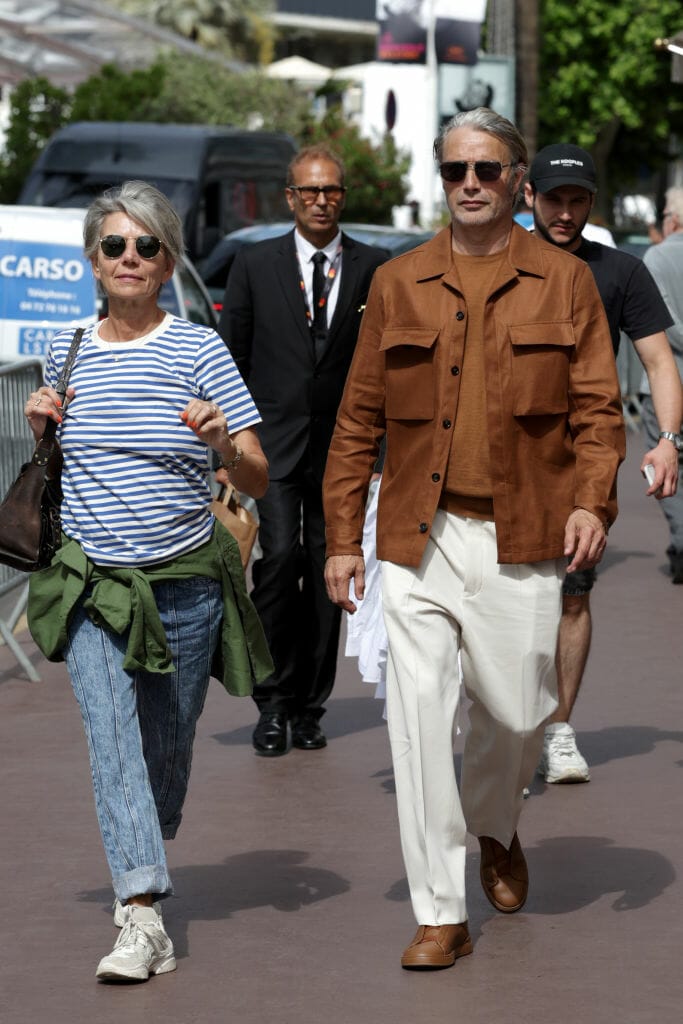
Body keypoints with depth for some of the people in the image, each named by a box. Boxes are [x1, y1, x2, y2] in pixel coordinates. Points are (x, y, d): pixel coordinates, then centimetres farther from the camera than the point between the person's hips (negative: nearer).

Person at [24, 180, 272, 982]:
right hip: (90, 584, 1)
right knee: (111, 737, -16)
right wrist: (41, 426, 1)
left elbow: (258, 481, -6)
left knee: (166, 748, 11)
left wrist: (221, 440, -26)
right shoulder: (68, 354, 6)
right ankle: (141, 916, -22)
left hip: (183, 583, -1)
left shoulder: (198, 351, -4)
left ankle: (146, 866, 39)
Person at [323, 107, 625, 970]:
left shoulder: (564, 282, 5)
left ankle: (494, 826, 39)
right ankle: (440, 914, 2)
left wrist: (591, 500, -14)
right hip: (418, 537, 1)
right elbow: (358, 419, 9)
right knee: (419, 711, -6)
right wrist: (343, 535, 4)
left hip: (521, 539, 0)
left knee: (519, 712, 5)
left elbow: (598, 407, 3)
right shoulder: (397, 284, 7)